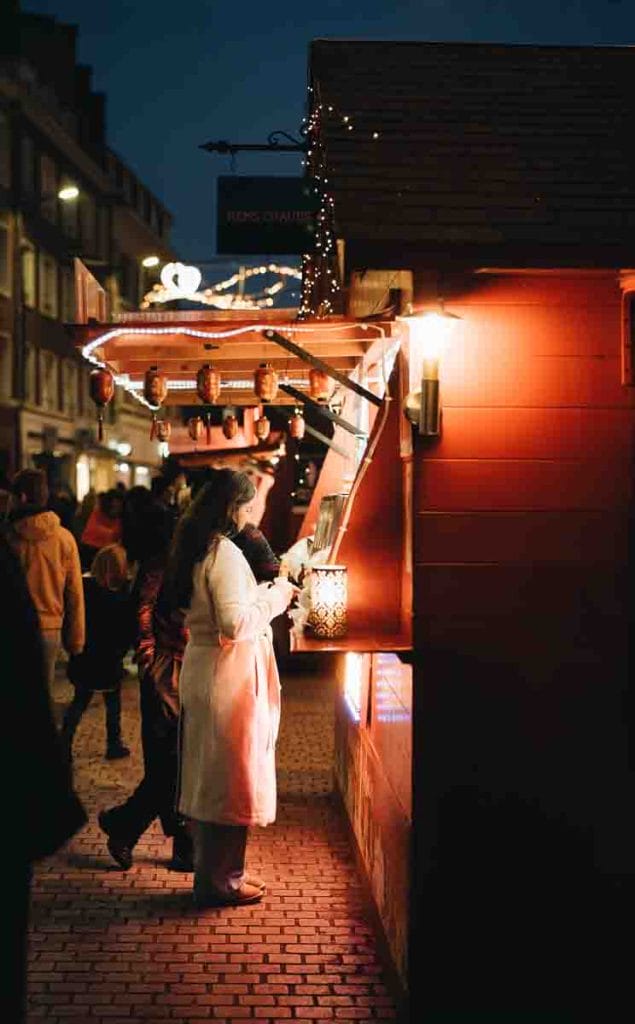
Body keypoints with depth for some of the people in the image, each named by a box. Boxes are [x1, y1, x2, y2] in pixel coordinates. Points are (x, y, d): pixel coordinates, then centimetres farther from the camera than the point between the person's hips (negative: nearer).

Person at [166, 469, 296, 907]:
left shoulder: (196, 548, 11)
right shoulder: (225, 553, -19)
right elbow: (235, 623, -25)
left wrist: (266, 592, 13)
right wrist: (275, 597, -12)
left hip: (203, 668, 10)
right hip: (229, 674, -10)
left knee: (208, 777, 16)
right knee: (232, 777, 1)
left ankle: (215, 872, 28)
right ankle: (221, 880, 11)